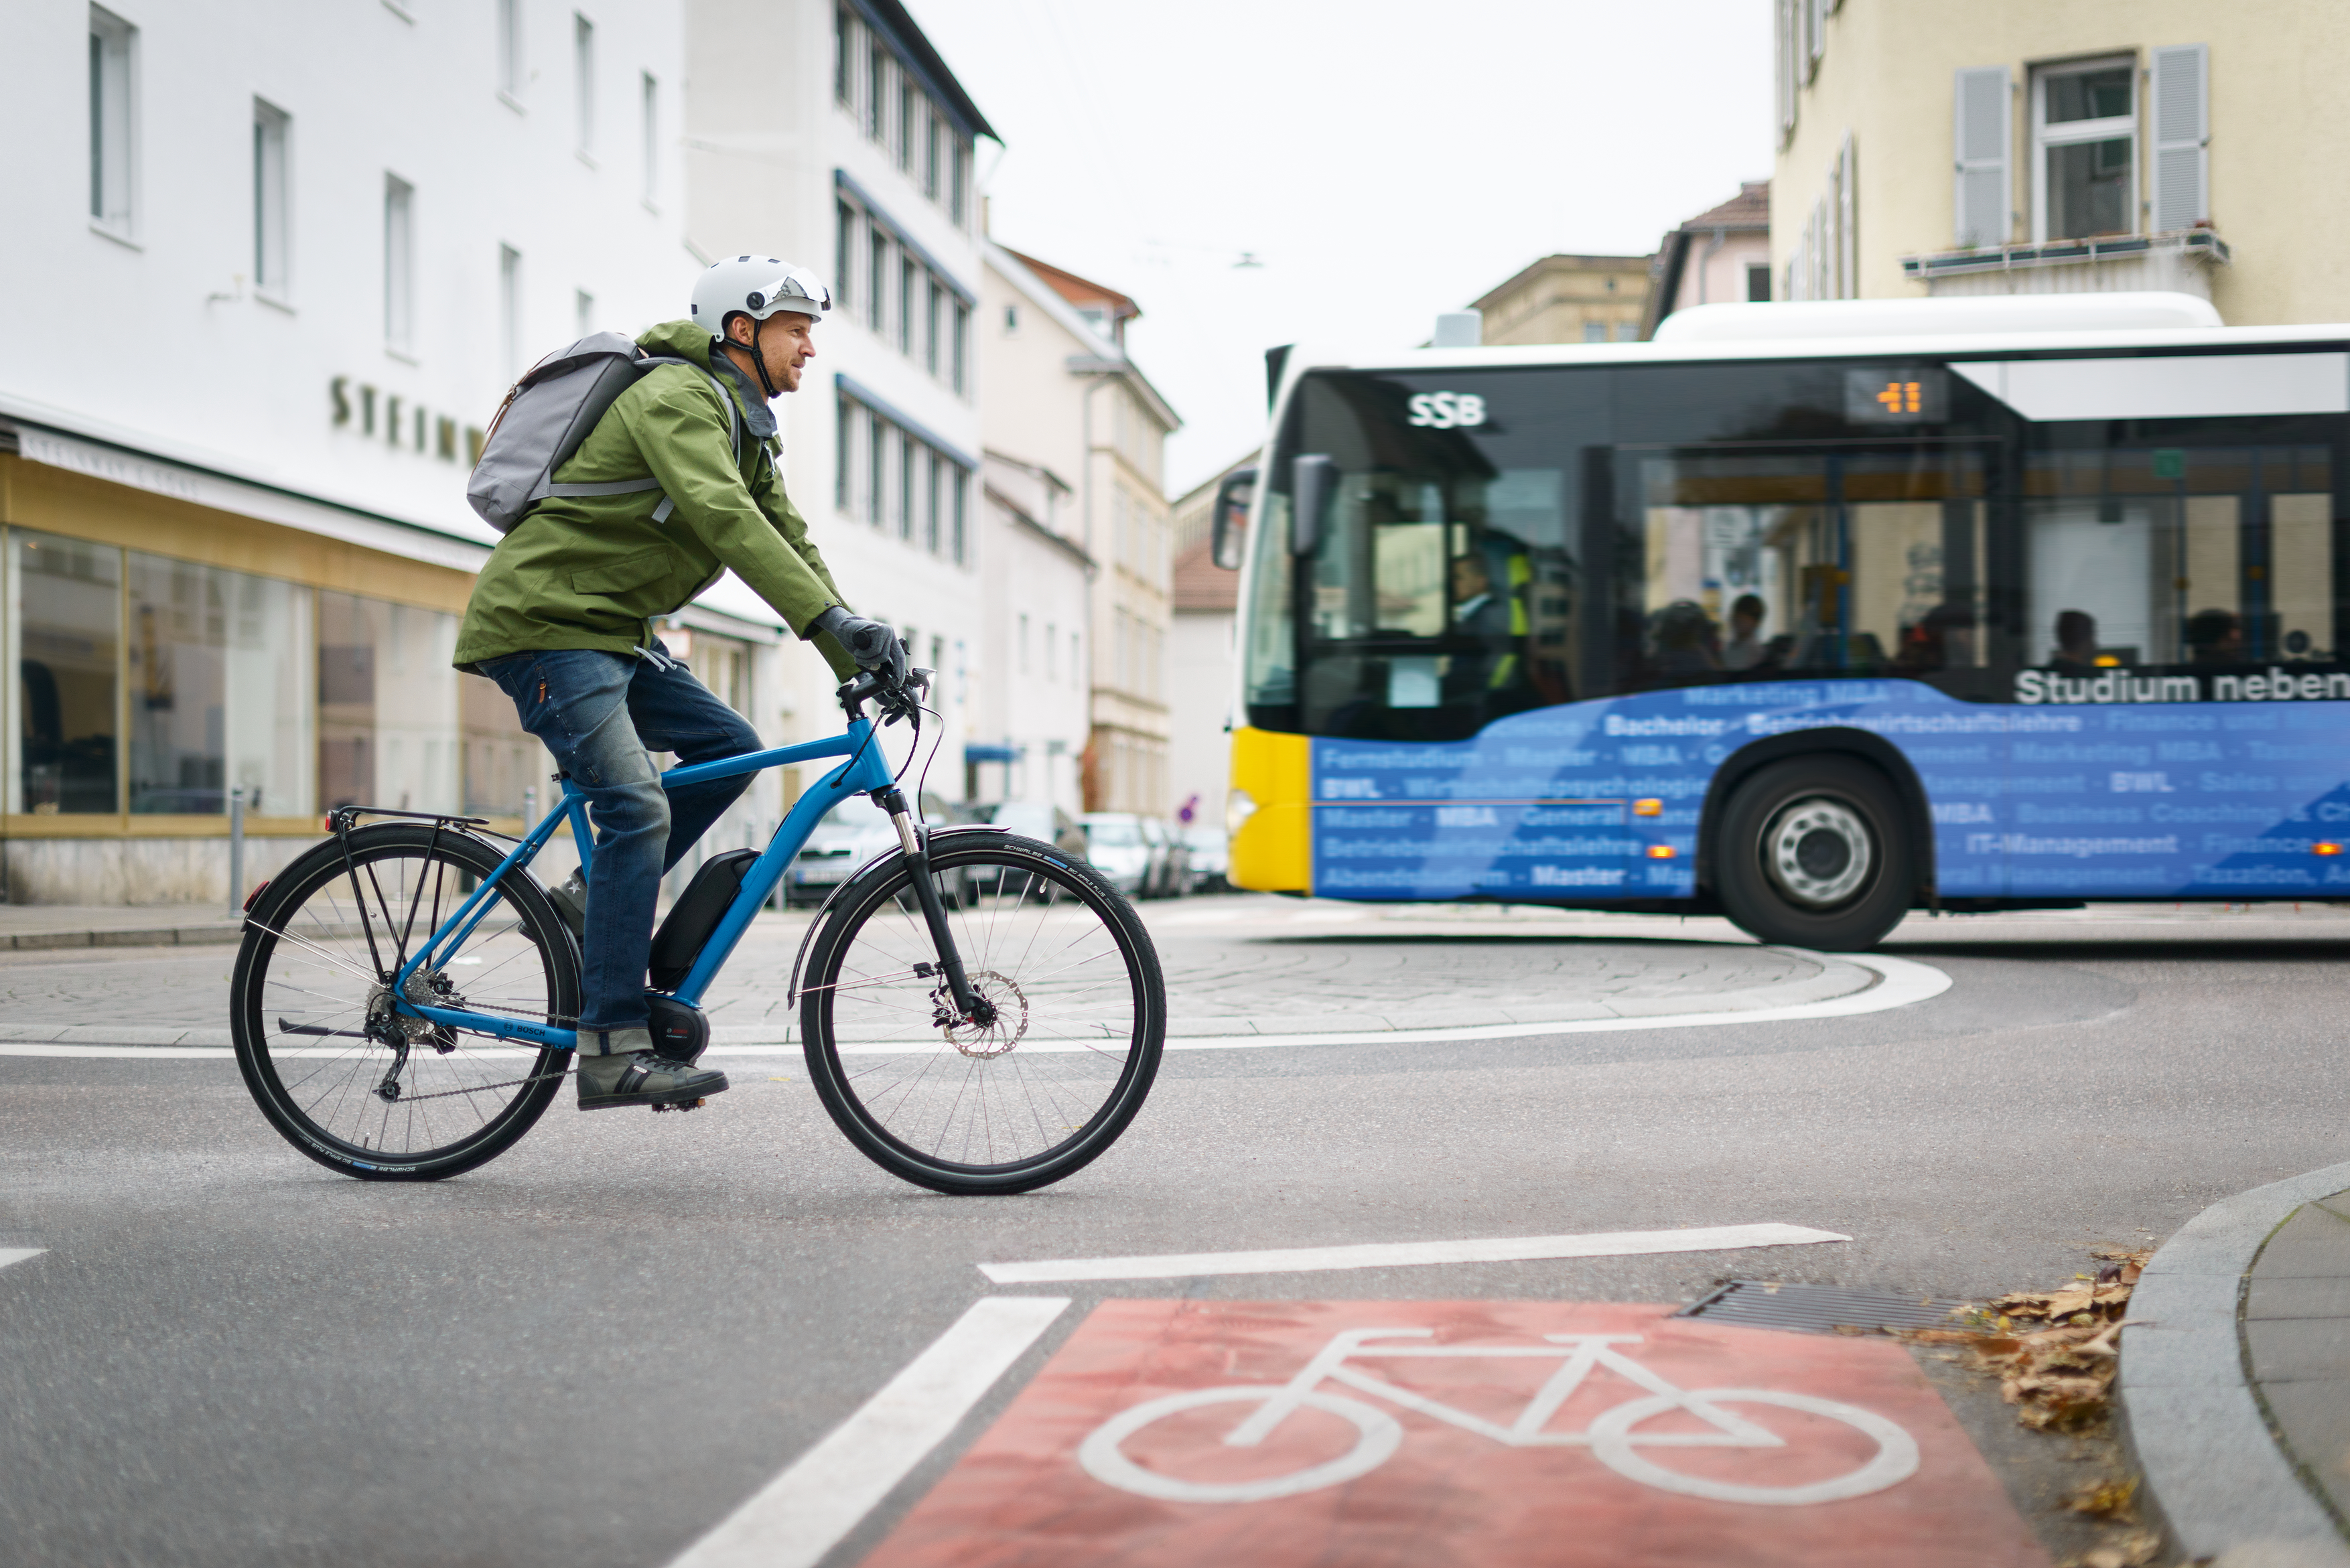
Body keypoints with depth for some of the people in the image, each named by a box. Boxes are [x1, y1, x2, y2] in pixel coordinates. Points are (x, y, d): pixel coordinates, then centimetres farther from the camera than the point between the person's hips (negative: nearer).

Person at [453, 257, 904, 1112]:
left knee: (730, 749, -1)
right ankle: (613, 1051, -19)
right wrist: (833, 618, -39)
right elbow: (723, 519, -31)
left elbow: (789, 541, 12)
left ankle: (594, 898, 11)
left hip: (612, 632, 10)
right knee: (638, 809, -19)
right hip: (544, 622, -10)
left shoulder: (744, 428, 16)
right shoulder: (677, 397, -16)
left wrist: (856, 655, 0)